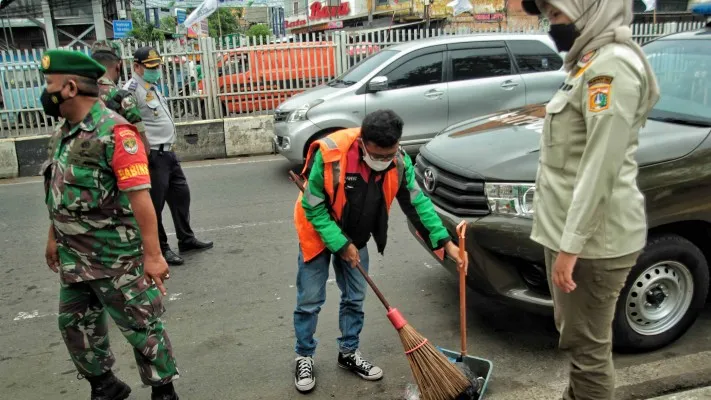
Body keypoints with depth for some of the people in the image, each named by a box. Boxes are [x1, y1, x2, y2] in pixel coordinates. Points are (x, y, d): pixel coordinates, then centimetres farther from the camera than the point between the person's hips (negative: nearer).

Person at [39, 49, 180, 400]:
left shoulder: (114, 132, -20)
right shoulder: (63, 131, 7)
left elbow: (139, 198, -24)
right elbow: (60, 191, 16)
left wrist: (152, 255, -25)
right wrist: (53, 237, 19)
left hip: (115, 258, -9)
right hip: (72, 258, 9)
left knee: (140, 326, 5)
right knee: (74, 324, 20)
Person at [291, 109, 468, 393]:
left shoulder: (399, 161, -20)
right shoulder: (330, 154, -34)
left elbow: (417, 203, -10)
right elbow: (313, 207, -23)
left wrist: (445, 242, -16)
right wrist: (340, 244, -24)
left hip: (356, 238, 4)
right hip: (319, 234, -4)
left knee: (355, 298, 13)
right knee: (310, 301, 3)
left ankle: (349, 353, 32)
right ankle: (304, 358, 23)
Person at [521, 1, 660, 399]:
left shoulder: (612, 65, -17)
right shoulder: (593, 62, 16)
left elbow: (600, 169, -23)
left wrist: (571, 245, -21)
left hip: (592, 239, -10)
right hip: (571, 230, 10)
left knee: (588, 347, 4)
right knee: (576, 337, 24)